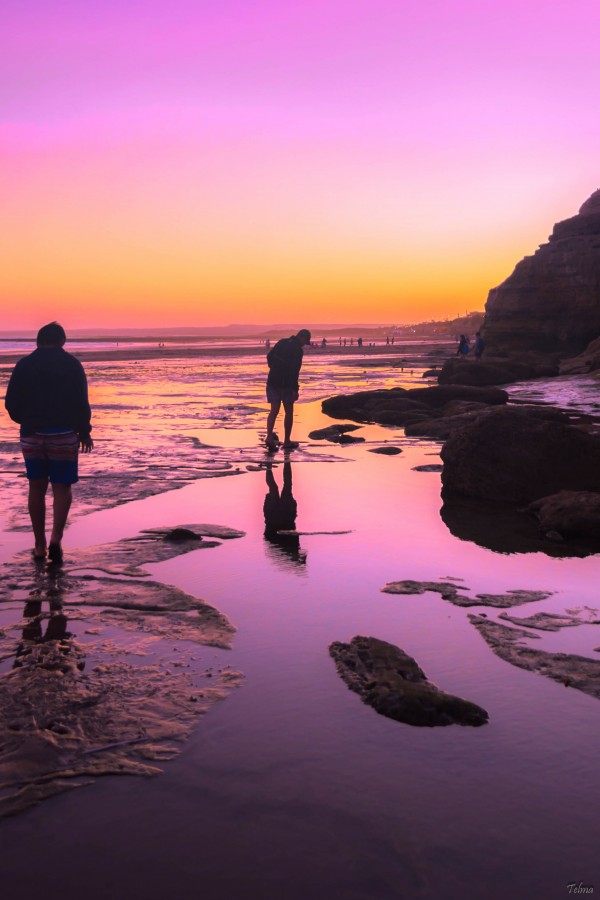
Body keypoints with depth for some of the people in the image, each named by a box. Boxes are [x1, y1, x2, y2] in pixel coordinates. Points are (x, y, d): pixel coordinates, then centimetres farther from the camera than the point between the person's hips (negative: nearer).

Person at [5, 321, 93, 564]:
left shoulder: (23, 365, 3)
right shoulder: (72, 364, -2)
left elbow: (11, 403, 3)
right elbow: (81, 403, -6)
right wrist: (84, 431, 7)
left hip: (32, 435, 2)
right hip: (64, 435, -2)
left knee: (37, 488, 11)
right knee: (62, 488, 5)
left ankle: (39, 546, 15)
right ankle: (56, 538, -13)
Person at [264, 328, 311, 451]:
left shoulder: (282, 342, 8)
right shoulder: (298, 350, -14)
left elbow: (269, 356, 17)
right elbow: (294, 371, -20)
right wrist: (295, 389, -19)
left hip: (272, 382, 6)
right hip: (286, 384, -6)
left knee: (274, 411, 5)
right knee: (289, 412, 9)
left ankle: (269, 437, -15)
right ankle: (287, 441, 14)